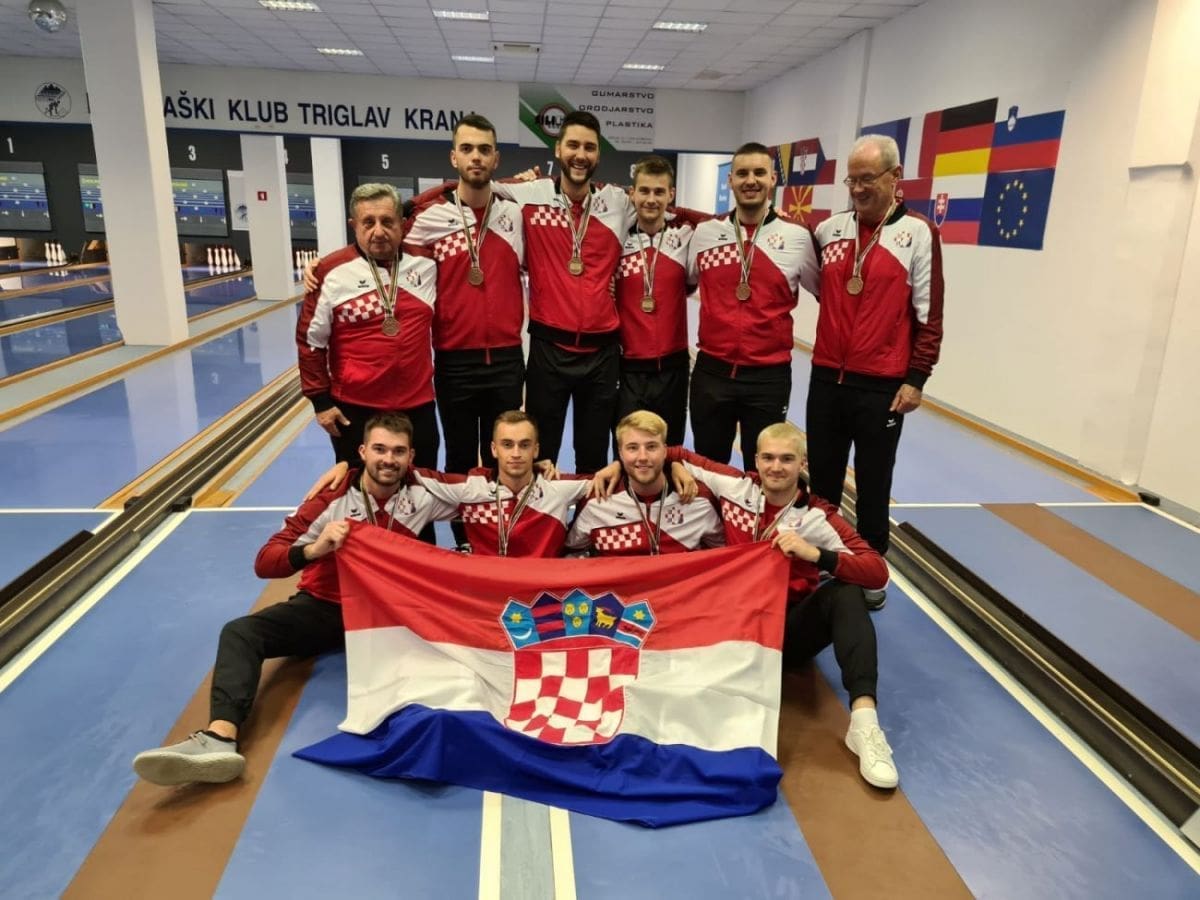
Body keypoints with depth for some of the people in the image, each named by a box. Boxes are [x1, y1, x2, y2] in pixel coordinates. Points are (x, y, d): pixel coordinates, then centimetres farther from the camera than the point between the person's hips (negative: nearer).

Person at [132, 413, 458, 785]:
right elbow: (264, 564, -19)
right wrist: (312, 550, -39)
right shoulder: (331, 500, -14)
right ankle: (220, 738, -43)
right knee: (240, 632, -24)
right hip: (324, 607, -1)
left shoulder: (423, 494, -9)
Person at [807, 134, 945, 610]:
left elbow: (929, 315, -4)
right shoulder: (830, 228, 7)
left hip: (882, 386, -3)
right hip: (826, 379, 4)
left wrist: (916, 379, -7)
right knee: (822, 480, 13)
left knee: (873, 486, 8)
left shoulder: (918, 233, -3)